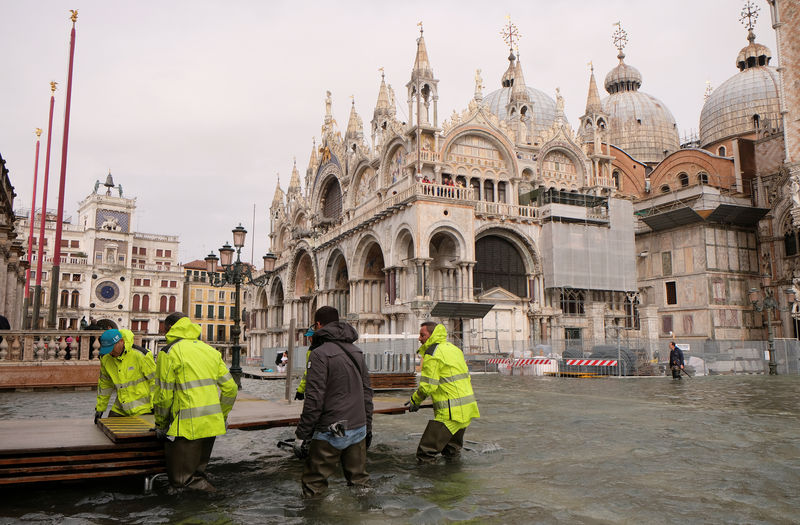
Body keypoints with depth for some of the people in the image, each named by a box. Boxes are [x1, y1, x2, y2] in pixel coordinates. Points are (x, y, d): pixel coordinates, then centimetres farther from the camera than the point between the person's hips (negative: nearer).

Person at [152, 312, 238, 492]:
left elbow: (164, 395, -7)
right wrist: (221, 417, 22)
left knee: (181, 480, 2)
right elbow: (230, 388, 12)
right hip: (212, 425, 7)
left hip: (187, 426, -7)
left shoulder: (169, 352, -5)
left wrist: (160, 424, 7)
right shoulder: (210, 350, 14)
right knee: (198, 471, 21)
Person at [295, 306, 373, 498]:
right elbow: (367, 393, 15)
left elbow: (314, 398, -16)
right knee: (359, 483, 16)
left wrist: (304, 431, -9)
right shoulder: (357, 352, 11)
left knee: (313, 487, 3)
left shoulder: (320, 354, -12)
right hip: (359, 429, 7)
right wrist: (368, 427, 21)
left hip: (331, 433, -7)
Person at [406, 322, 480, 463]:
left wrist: (415, 400, 2)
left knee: (425, 454, -6)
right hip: (467, 409, 10)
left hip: (451, 412, -10)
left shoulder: (432, 354, -12)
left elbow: (428, 386, -15)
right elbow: (467, 377, 22)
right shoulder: (453, 348, 17)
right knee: (452, 452, 24)